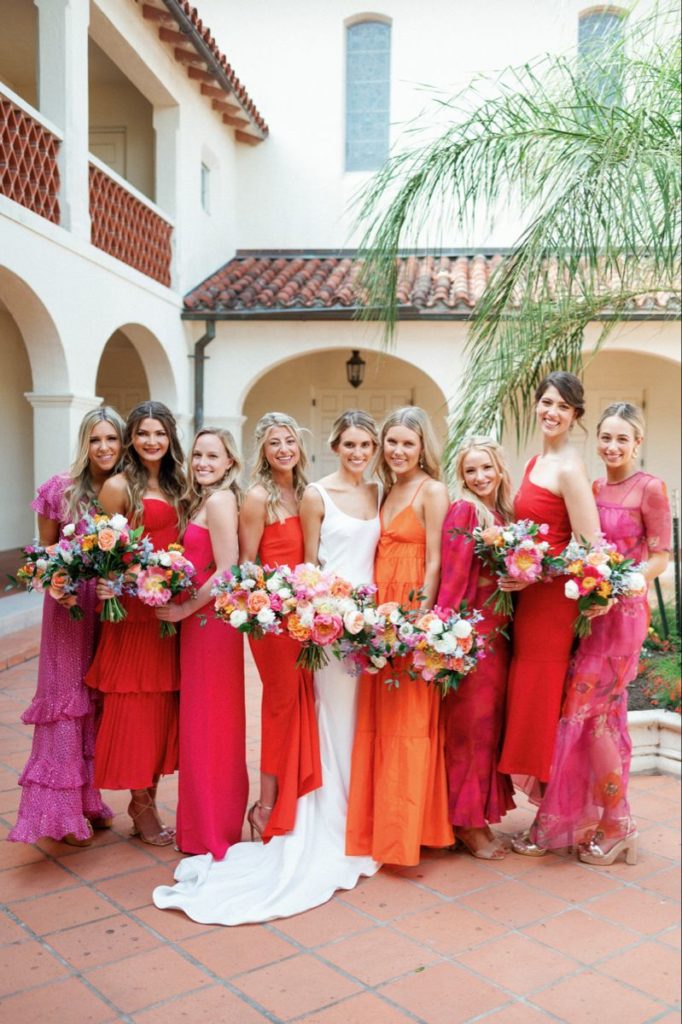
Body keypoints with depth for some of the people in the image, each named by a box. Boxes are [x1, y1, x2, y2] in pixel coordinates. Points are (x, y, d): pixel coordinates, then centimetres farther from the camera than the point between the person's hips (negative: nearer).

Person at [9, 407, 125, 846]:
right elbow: (45, 551, 1)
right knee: (65, 696, 3)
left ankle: (89, 799, 26)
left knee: (99, 699, 11)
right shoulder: (60, 489, -6)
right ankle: (62, 812, 13)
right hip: (70, 605, -2)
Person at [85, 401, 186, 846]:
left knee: (163, 703, 11)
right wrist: (106, 585, -25)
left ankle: (148, 798, 25)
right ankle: (142, 805, 17)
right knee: (134, 703, 2)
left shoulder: (174, 485, 12)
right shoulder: (119, 486, -6)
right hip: (132, 609, -6)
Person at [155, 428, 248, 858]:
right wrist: (182, 607, 2)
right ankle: (214, 821, 30)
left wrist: (184, 609, -14)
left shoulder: (219, 500, -14)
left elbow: (227, 571, -20)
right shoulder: (205, 500, 14)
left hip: (210, 621, -9)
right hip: (201, 621, 9)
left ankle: (212, 833, 14)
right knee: (210, 724, 16)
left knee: (208, 725, 1)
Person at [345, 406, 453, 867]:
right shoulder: (388, 491, 17)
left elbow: (435, 562, -11)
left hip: (412, 613, -8)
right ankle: (378, 826, 22)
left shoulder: (432, 491, -6)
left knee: (407, 720, -3)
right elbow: (382, 556, 14)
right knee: (377, 719, 11)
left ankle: (403, 834, 6)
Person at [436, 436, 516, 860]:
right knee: (471, 724, 1)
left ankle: (482, 815, 25)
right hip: (472, 630, -7)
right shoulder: (463, 511, -9)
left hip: (499, 631, 7)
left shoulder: (504, 513, 13)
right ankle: (467, 822, 14)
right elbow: (452, 578, -16)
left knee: (491, 722, 13)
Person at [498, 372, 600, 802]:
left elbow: (589, 547, -18)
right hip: (530, 595, 9)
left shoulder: (570, 469, -14)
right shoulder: (535, 463, 13)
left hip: (554, 598, -9)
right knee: (529, 696, 14)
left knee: (542, 698, 0)